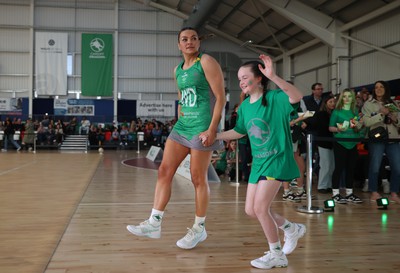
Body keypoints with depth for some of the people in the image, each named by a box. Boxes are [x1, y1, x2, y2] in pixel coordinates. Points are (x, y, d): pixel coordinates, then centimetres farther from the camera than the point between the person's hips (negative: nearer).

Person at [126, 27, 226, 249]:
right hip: (182, 124, 8)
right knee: (164, 171, 3)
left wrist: (212, 129, -19)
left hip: (202, 127, -7)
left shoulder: (207, 62, -7)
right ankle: (154, 223, 9)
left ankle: (199, 229, 15)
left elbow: (221, 97, -12)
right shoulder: (178, 69, 15)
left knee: (198, 179, 0)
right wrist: (179, 125, 16)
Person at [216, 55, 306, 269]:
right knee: (251, 210, 9)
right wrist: (215, 136, 15)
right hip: (258, 161, 8)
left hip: (277, 159, -8)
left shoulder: (274, 97, -15)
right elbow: (239, 131, 20)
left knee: (260, 207, -12)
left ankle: (276, 255, 9)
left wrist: (273, 77, -45)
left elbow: (297, 97, -35)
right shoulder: (244, 106, 6)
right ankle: (292, 229, 33)